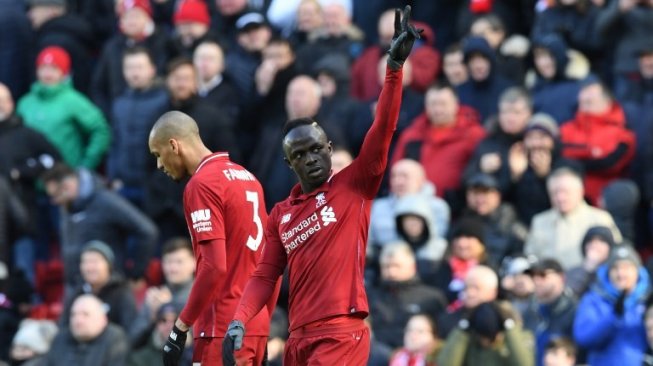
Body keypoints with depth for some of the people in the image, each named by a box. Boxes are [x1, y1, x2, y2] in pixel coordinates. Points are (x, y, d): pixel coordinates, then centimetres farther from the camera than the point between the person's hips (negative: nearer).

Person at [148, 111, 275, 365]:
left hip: (223, 331, -9)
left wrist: (180, 328, -14)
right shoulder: (246, 177, 15)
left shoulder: (202, 184, -11)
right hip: (256, 326, 9)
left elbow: (215, 266, -19)